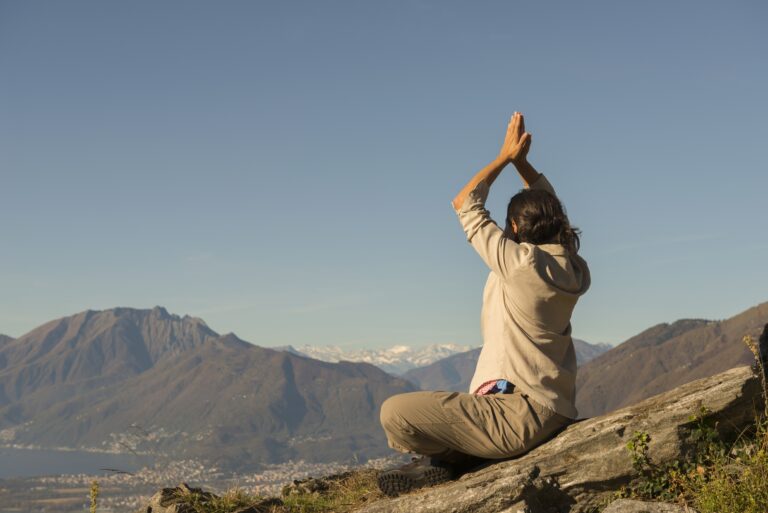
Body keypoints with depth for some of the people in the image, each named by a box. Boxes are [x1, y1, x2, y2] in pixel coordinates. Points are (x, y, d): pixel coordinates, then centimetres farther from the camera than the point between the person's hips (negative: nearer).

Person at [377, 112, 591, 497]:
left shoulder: (521, 263, -16)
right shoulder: (572, 268, 5)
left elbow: (465, 205, -5)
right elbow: (549, 209, 24)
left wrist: (506, 156, 4)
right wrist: (522, 161, 20)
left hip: (519, 415, -9)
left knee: (395, 412, -16)